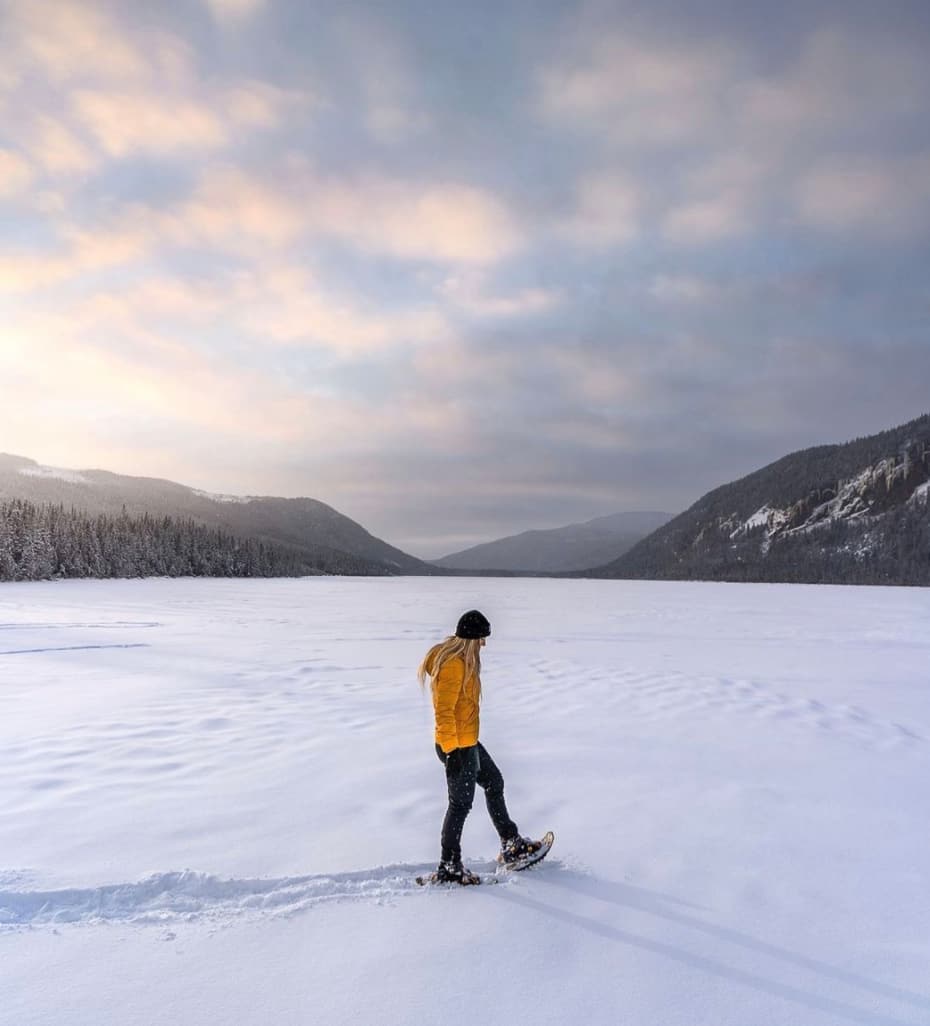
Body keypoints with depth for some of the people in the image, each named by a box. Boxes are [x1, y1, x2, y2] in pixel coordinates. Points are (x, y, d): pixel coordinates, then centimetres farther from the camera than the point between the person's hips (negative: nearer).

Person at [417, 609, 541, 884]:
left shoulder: (462, 659, 7)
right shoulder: (453, 665, -25)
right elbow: (444, 711, -26)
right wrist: (451, 751, -24)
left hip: (469, 742, 10)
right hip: (457, 747, -10)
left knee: (494, 783, 21)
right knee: (461, 804, 3)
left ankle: (511, 845, 36)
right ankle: (449, 869, 19)